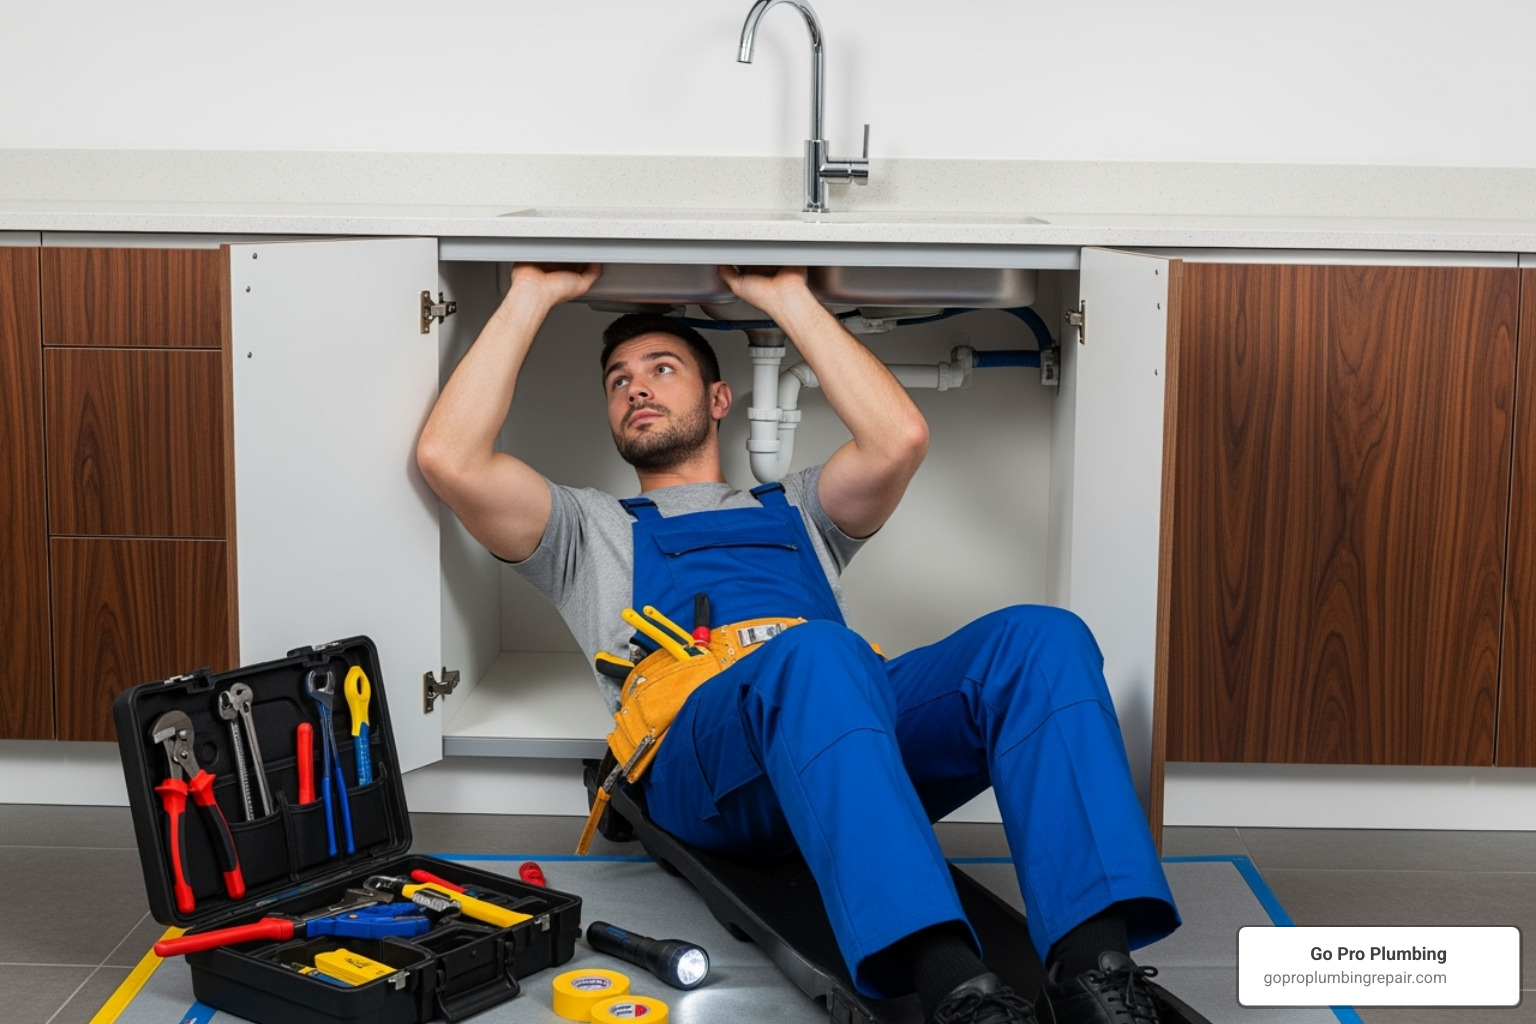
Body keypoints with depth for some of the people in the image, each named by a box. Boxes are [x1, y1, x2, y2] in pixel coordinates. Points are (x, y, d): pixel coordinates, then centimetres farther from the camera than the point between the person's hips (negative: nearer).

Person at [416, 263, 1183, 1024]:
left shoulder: (793, 511, 39)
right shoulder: (590, 530, 33)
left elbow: (899, 439, 17)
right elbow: (448, 458, 16)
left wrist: (789, 300, 23)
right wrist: (531, 296, 22)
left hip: (859, 710, 4)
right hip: (702, 747, -3)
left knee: (1042, 637, -25)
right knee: (814, 653, -39)